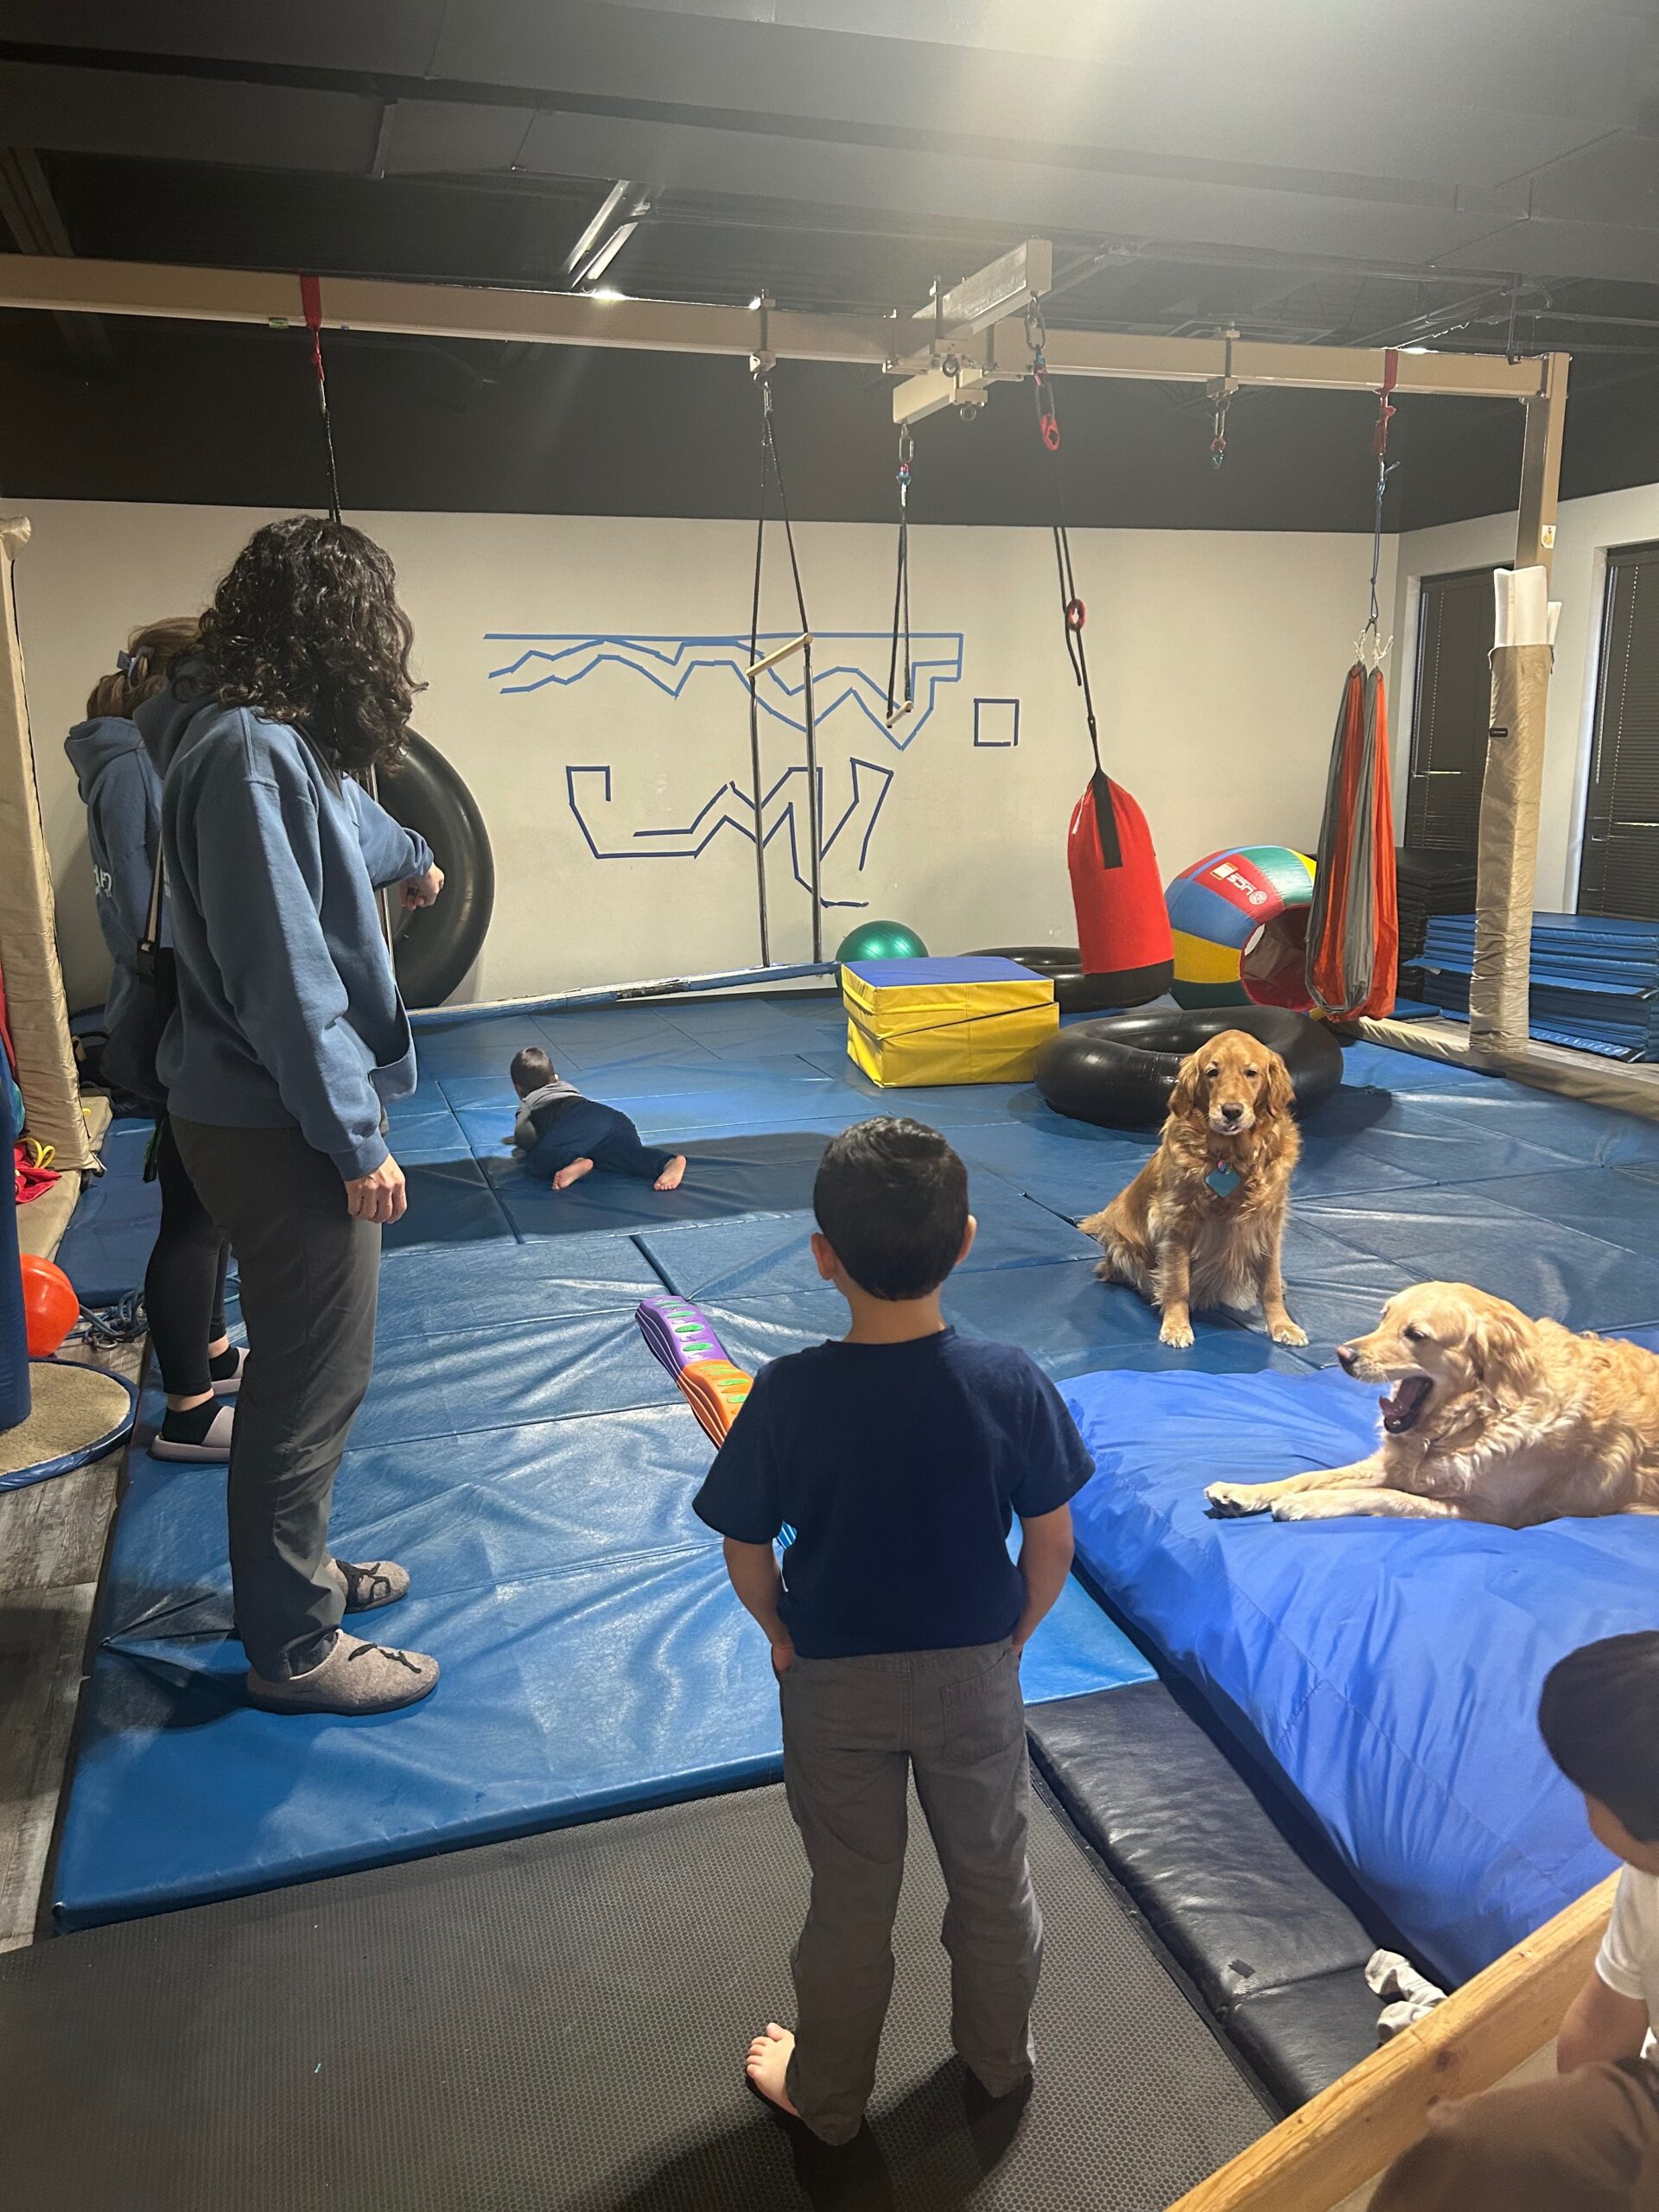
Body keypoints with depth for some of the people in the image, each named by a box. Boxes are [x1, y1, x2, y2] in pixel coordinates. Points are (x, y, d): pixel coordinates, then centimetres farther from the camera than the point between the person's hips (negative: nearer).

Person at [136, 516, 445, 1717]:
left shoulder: (280, 738, 10)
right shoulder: (250, 751, -22)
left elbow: (345, 823, 32)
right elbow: (282, 972, -26)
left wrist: (407, 864, 49)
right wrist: (356, 1137, -21)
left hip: (271, 1112, 10)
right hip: (280, 1130, -10)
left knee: (305, 1366, 22)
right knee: (315, 1380, 2)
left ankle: (297, 1566, 40)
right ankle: (295, 1646, 18)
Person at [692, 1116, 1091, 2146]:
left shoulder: (789, 1394, -25)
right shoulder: (1011, 1383, -22)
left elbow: (747, 1554, -13)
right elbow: (1052, 1544, -10)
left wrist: (784, 1634, 6)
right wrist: (1011, 1637, 7)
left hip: (835, 1683, -1)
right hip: (976, 1673, 1)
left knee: (851, 1902, 21)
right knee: (994, 1876, 26)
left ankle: (828, 2092, 44)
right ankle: (1002, 2057, 51)